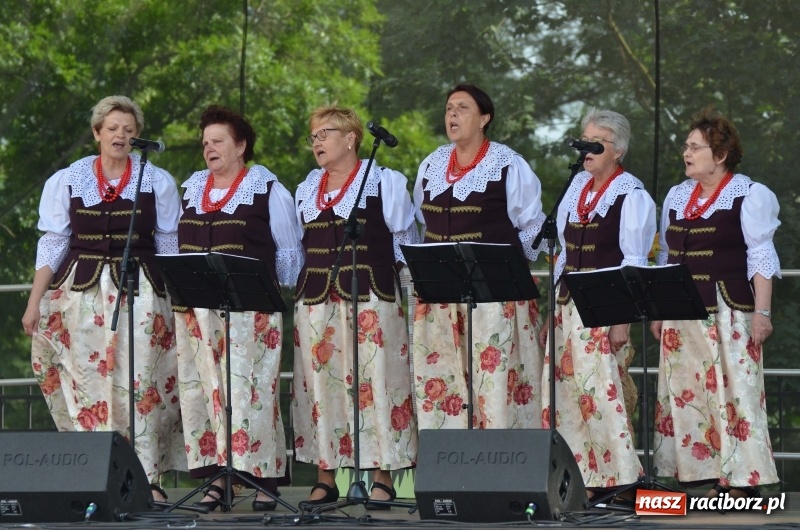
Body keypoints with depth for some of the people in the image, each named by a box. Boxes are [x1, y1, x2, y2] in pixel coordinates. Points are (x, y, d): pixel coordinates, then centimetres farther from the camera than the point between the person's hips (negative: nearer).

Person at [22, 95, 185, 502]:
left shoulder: (157, 182, 6)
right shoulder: (66, 182, 7)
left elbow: (170, 246, 10)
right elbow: (52, 244, 7)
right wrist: (35, 301, 2)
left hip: (140, 292, -1)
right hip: (82, 290, 1)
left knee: (138, 383, -8)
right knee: (89, 381, -3)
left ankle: (147, 477, -6)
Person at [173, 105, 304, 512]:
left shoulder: (267, 190, 2)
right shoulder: (192, 189, 17)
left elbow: (289, 252, 4)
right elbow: (178, 247, 19)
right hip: (197, 307, 5)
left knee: (249, 387, -9)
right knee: (202, 385, -1)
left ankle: (263, 478, -8)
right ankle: (217, 474, 0)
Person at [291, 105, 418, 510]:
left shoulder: (385, 183, 2)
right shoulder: (306, 190, 17)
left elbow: (405, 240, 4)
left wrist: (385, 271, -4)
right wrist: (301, 285, 11)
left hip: (371, 296, -5)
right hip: (316, 297, 5)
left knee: (374, 380, -7)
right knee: (320, 382, 2)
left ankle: (383, 476, -3)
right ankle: (325, 477, 6)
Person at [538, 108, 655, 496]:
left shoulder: (631, 195, -5)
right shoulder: (577, 189, 15)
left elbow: (634, 264, -9)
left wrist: (623, 319, -16)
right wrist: (552, 312, 16)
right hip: (568, 306, 7)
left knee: (600, 391, -11)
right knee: (564, 394, 3)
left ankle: (617, 478, -4)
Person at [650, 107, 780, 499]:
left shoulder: (749, 196, -3)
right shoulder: (677, 196, 16)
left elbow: (760, 259, -7)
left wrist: (762, 312, -14)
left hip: (729, 311, -7)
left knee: (732, 389, -8)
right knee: (685, 391, 3)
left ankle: (742, 479, -6)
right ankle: (700, 476, 7)